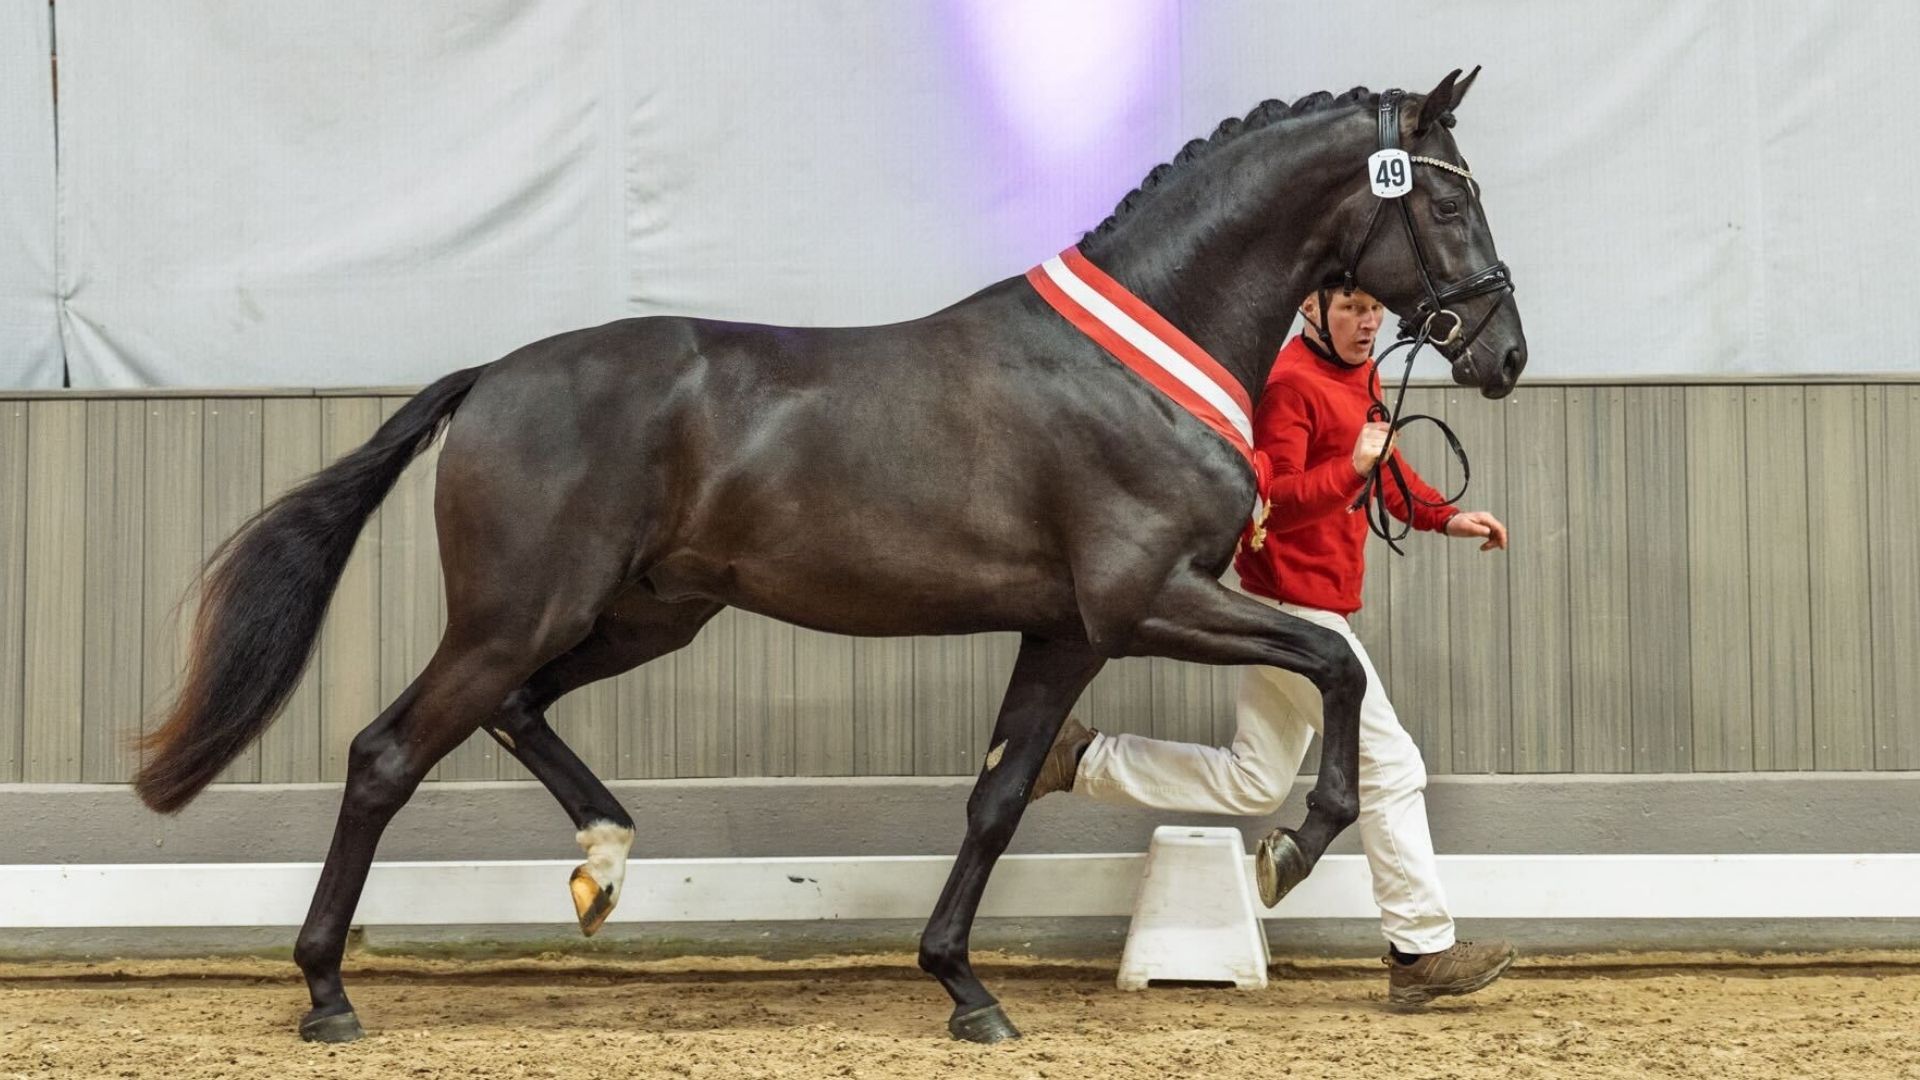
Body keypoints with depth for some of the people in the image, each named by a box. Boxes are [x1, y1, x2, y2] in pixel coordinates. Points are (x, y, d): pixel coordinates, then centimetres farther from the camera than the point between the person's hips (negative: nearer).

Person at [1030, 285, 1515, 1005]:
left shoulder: (1358, 373, 14)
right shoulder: (1290, 384, -16)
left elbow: (1383, 461, 27)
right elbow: (1270, 501, -23)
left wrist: (1445, 518, 13)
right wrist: (1353, 466, -31)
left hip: (1305, 609, 10)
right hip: (1297, 606, -10)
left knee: (1253, 783, 13)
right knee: (1390, 767, -7)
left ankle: (1081, 761, 17)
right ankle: (1422, 951, -1)